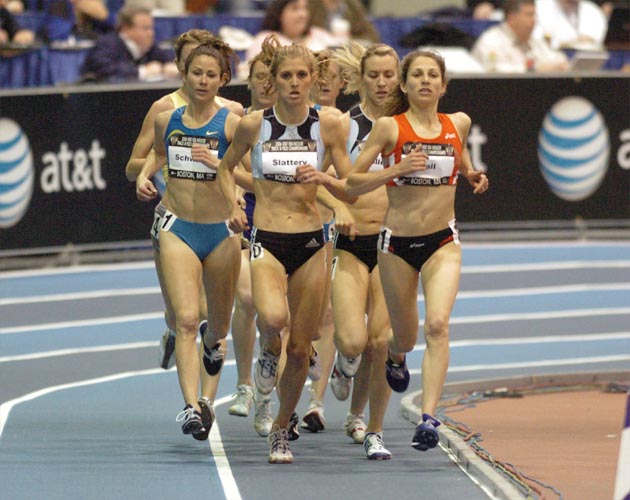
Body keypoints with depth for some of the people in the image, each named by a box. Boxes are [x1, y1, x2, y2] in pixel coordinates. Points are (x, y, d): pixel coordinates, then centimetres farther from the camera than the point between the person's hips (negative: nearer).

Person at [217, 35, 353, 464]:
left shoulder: (328, 125, -1)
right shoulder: (254, 124, -1)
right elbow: (227, 167, 16)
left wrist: (320, 177, -16)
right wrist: (234, 205, -1)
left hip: (311, 243, 1)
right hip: (267, 240, -1)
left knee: (300, 349, 4)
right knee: (273, 317, -31)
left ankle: (281, 430, 25)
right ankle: (269, 351, 7)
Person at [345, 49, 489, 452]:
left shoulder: (458, 124, 3)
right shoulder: (389, 127, -7)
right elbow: (353, 183, -8)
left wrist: (473, 176, 6)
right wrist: (395, 170, -23)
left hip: (443, 242, 1)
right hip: (398, 242, -1)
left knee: (437, 324, -21)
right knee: (405, 337, 13)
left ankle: (428, 418, -26)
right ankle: (394, 356, 52)